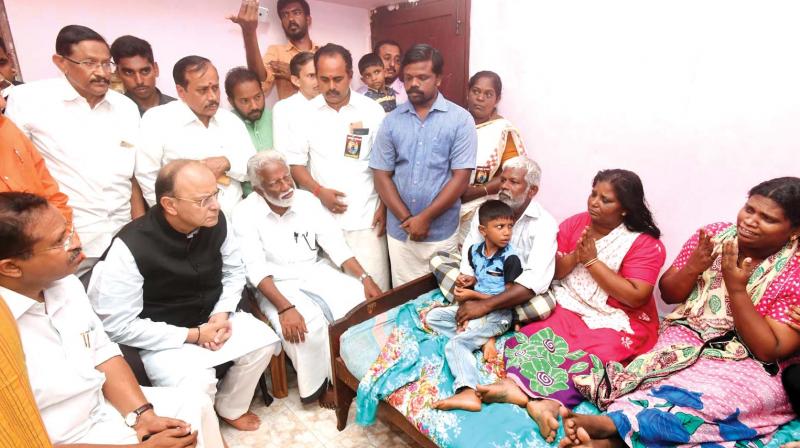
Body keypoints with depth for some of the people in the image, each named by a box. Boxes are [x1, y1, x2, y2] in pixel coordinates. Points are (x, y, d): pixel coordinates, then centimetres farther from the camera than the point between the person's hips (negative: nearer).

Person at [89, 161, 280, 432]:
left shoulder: (216, 223, -11)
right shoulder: (130, 247, -27)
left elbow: (234, 270, 5)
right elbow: (118, 325, -22)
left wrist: (223, 313, -12)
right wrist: (192, 335, -21)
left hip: (211, 319, 5)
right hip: (161, 337, -5)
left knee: (264, 341, -14)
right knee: (197, 384, -28)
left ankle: (230, 408, 13)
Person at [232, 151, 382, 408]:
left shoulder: (307, 200, -1)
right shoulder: (245, 214, -11)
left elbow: (335, 244, -2)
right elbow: (256, 268, -18)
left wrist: (364, 278, -14)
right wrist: (285, 307, -32)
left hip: (316, 272, 4)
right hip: (276, 284, -3)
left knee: (359, 301, -19)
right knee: (307, 324, -30)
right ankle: (320, 384, -1)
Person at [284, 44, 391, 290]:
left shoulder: (372, 110, 0)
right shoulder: (305, 113, 3)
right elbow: (294, 162, 5)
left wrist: (384, 207, -1)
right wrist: (319, 191, -10)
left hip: (365, 217, -1)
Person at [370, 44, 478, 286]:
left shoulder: (460, 119, -5)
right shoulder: (391, 121, 3)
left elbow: (461, 178, -9)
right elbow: (382, 176, 1)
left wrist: (425, 217, -14)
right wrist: (406, 219, -9)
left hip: (441, 232, -2)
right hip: (400, 231, 2)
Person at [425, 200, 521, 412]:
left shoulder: (510, 259, -16)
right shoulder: (474, 250, 4)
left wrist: (473, 295, -16)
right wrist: (470, 280, -4)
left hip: (497, 313, -8)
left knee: (455, 344, -24)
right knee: (432, 317, 0)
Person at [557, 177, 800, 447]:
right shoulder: (715, 235, 0)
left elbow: (770, 351, -15)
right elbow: (667, 294, 5)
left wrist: (736, 288, -23)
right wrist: (693, 267, -16)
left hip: (748, 367, -3)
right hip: (687, 339, 3)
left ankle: (612, 423, -43)